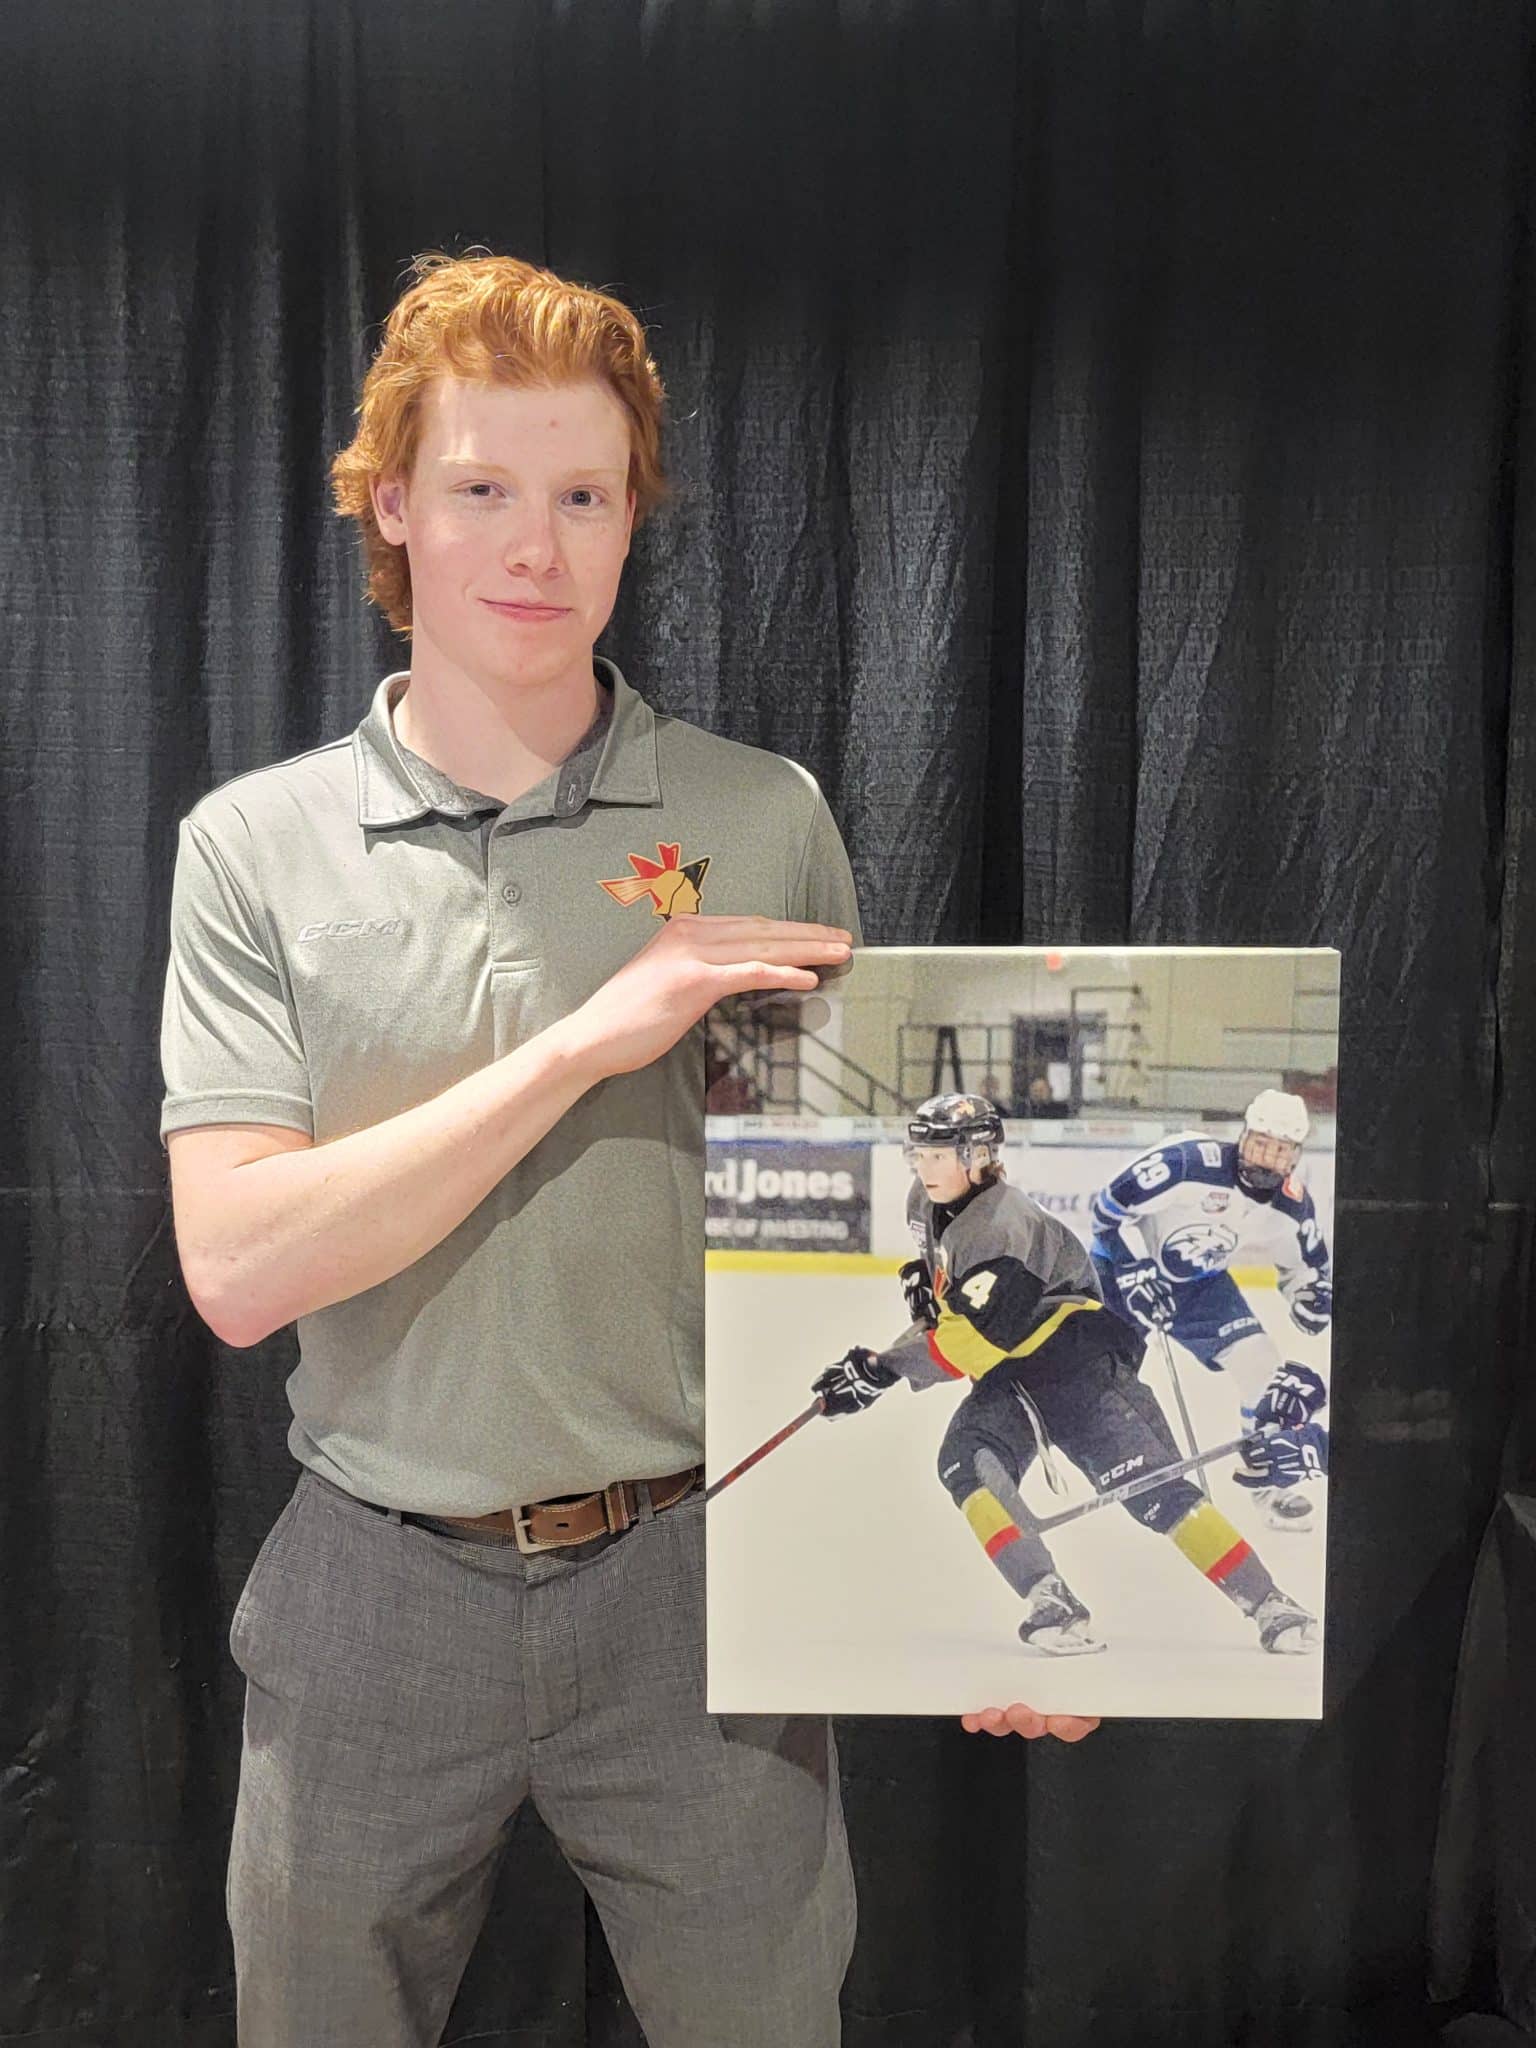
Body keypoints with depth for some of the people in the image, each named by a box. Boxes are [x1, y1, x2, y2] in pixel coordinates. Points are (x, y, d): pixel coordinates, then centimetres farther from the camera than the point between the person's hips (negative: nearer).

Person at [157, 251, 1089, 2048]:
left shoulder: (768, 818, -4)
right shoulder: (256, 843, -4)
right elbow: (239, 1268, -14)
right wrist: (591, 1042, -21)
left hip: (698, 1567, 0)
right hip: (375, 1583, 1)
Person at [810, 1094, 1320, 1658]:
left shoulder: (1003, 1228, -27)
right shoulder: (927, 1204, 1)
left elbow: (972, 1341, -32)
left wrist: (881, 1369, -29)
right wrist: (924, 1280, 7)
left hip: (1079, 1362, -8)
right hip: (1007, 1373, 8)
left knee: (1154, 1489, -12)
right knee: (966, 1464, -19)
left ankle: (1271, 1607, 1)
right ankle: (1052, 1605, -22)